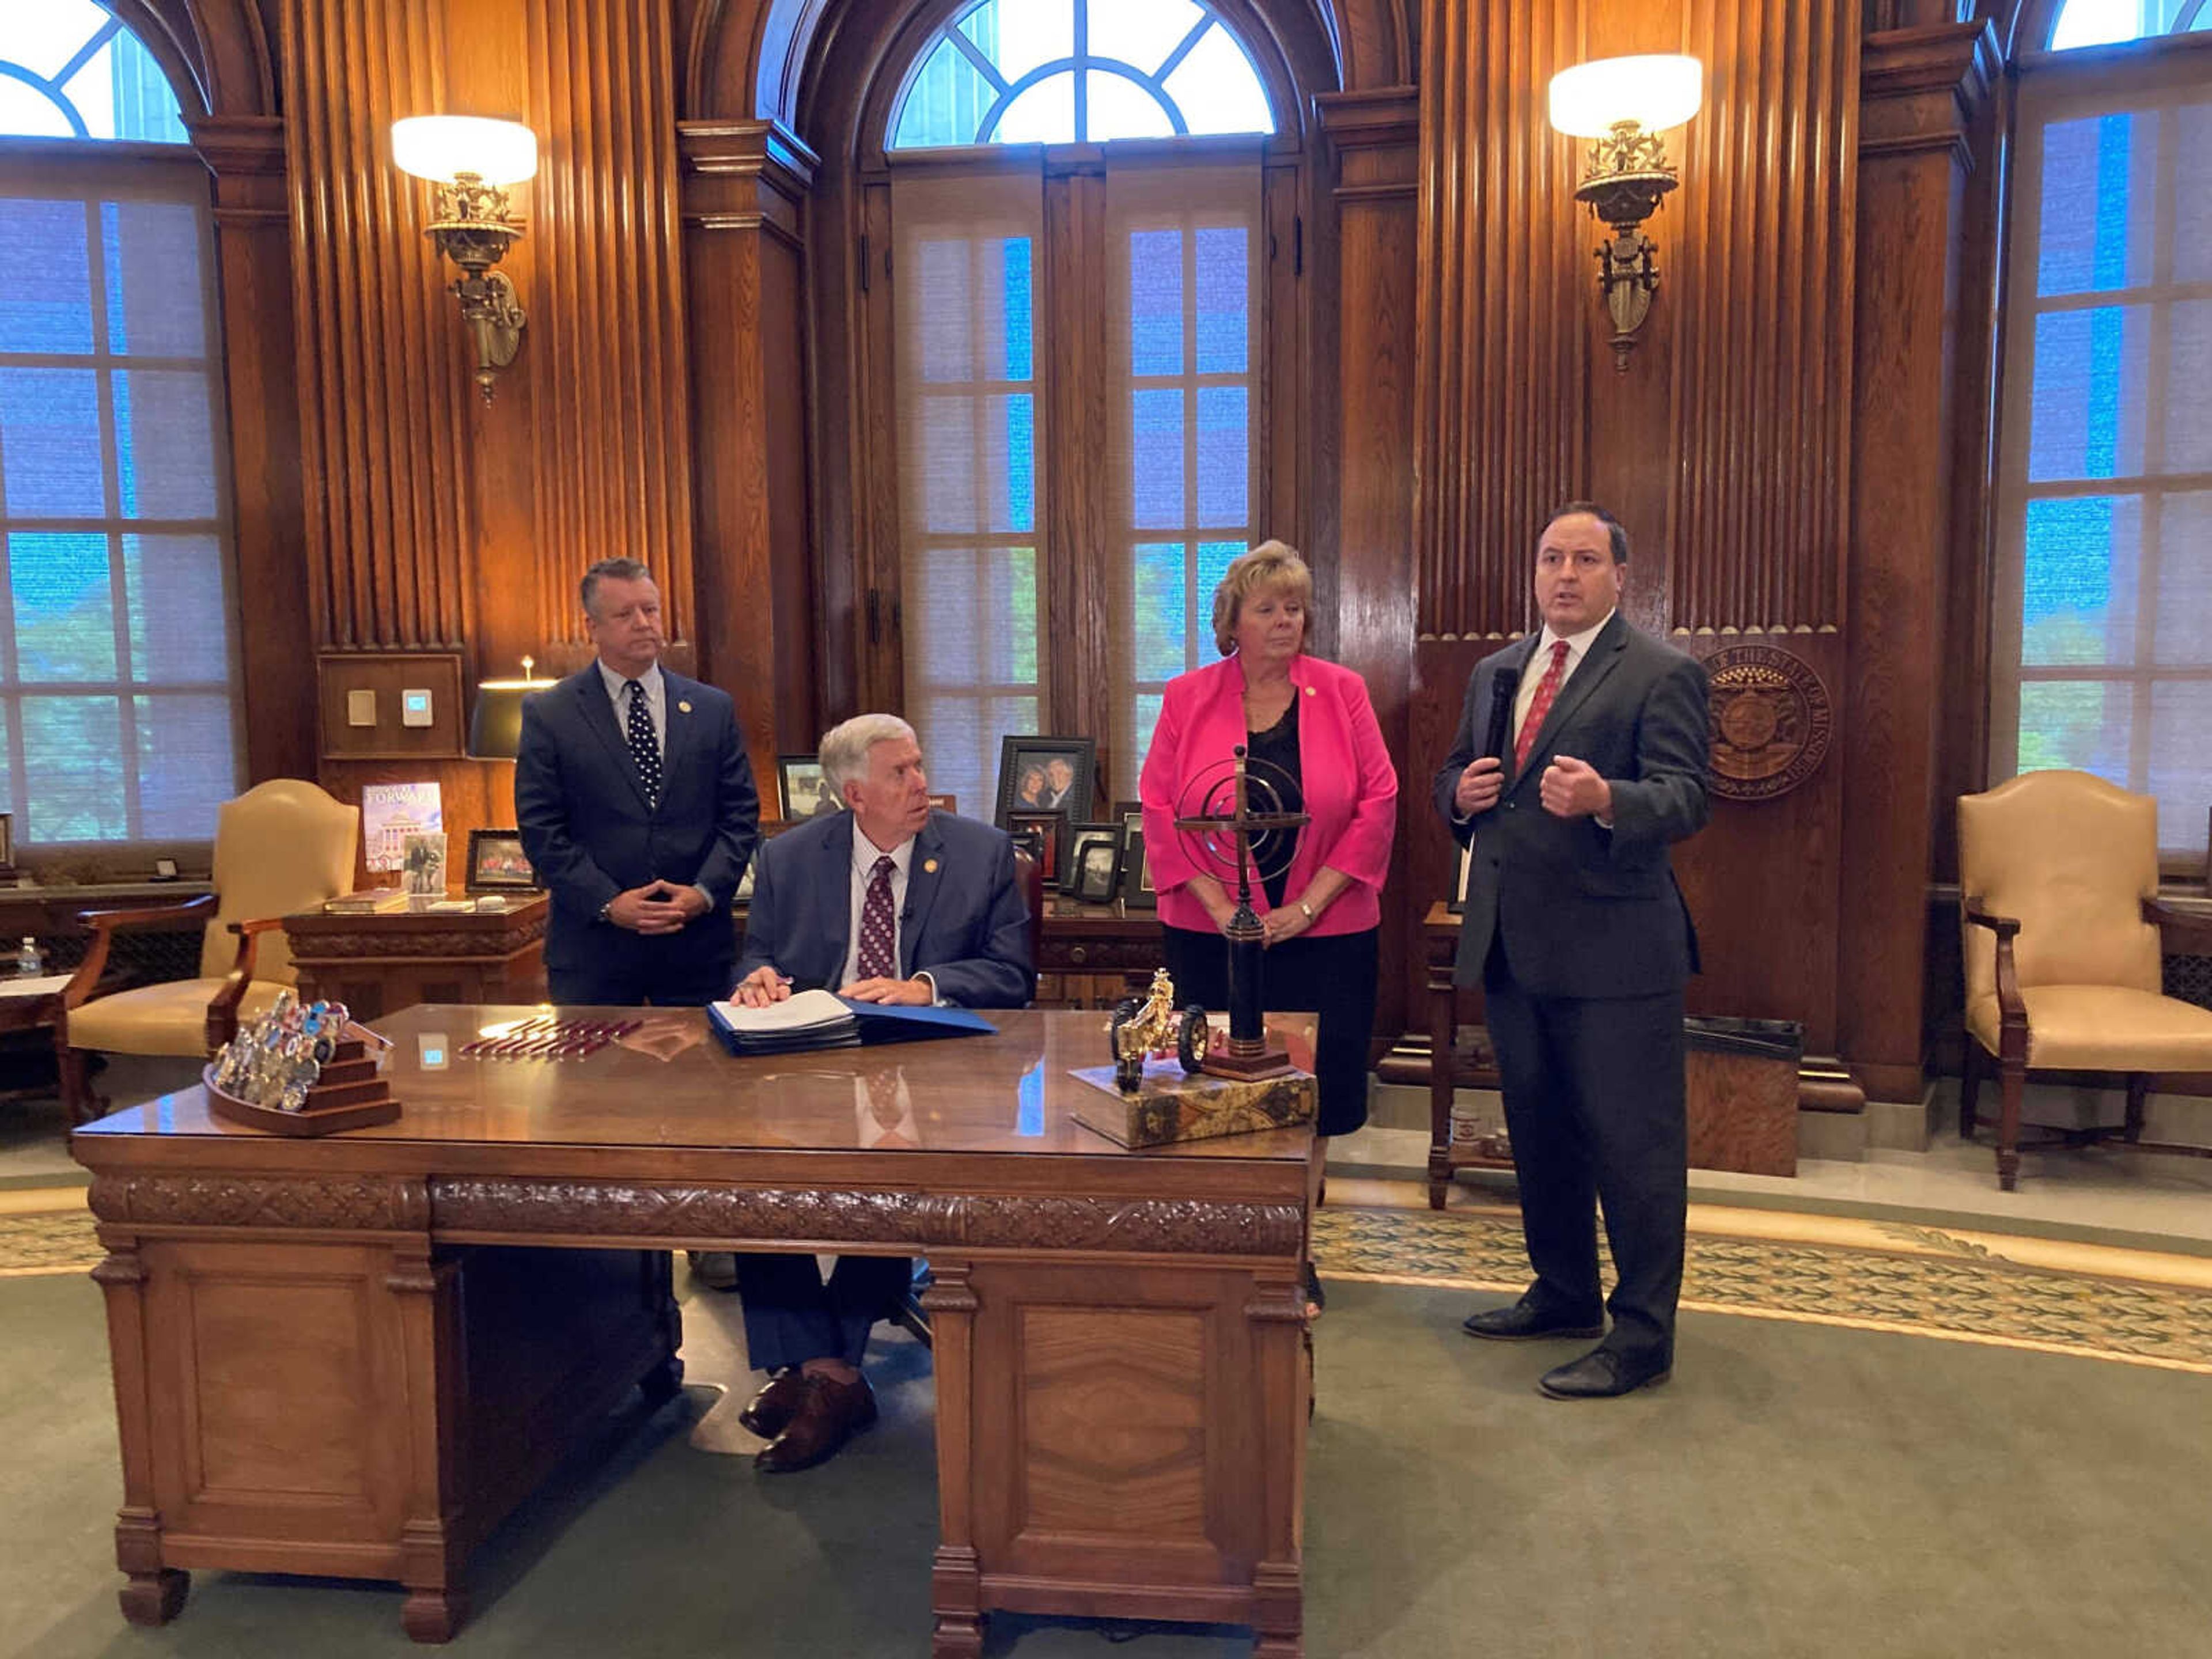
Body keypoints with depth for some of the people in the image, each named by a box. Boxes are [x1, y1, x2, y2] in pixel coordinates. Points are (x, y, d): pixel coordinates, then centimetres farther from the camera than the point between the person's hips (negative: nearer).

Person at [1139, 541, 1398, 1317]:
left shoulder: (1342, 692, 2)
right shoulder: (1187, 697, 3)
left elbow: (1378, 802, -1)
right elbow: (1160, 809, 0)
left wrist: (1308, 904, -8)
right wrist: (1220, 906, -9)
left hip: (1323, 934, 0)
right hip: (1211, 933, 0)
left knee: (1308, 1098, 5)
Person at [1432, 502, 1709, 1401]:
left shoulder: (1662, 674, -7)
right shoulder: (1494, 671, 14)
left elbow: (1685, 799, -16)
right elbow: (1452, 780, 20)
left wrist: (1604, 799, -35)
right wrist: (1463, 791, -3)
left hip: (1612, 947, -7)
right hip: (1511, 944, 7)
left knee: (1632, 1142, 1)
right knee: (1537, 1130, 18)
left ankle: (1642, 1336, 14)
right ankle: (1563, 1293, 36)